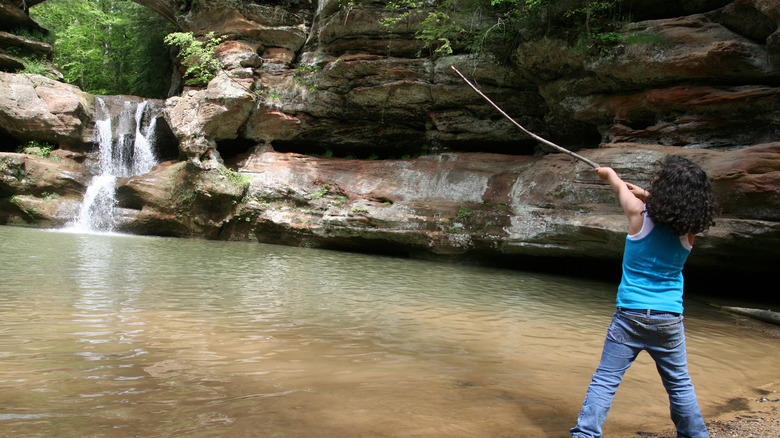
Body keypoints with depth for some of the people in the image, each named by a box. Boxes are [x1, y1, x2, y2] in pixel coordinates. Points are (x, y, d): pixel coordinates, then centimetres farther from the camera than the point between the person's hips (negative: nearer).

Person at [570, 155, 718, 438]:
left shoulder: (639, 214, -11)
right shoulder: (688, 230, -5)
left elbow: (619, 186, 10)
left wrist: (608, 173, 30)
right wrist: (646, 195, 22)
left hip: (630, 315, -3)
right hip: (669, 318, 3)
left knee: (605, 380, 1)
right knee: (679, 384, 18)